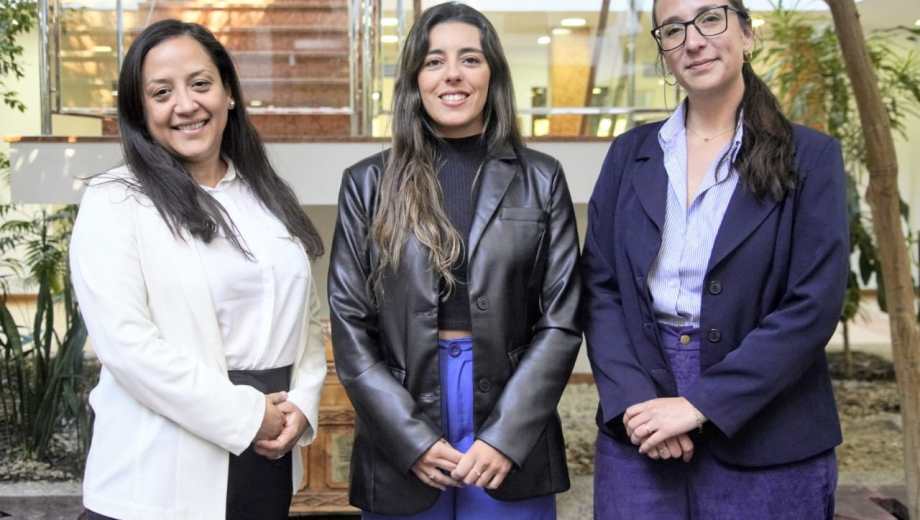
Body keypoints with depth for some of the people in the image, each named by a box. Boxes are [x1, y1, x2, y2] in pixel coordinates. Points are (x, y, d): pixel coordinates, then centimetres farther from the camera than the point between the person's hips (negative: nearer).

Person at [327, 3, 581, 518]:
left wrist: (507, 436, -10)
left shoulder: (541, 179, 2)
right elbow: (350, 325, 0)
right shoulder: (368, 184, 2)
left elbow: (561, 321, -1)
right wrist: (412, 438, -9)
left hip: (511, 445, 0)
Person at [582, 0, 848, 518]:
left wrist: (701, 404, -15)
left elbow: (814, 305, -10)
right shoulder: (631, 154, 7)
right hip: (640, 428, 2)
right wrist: (632, 399, -11)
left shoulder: (810, 157, -3)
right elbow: (600, 286, 3)